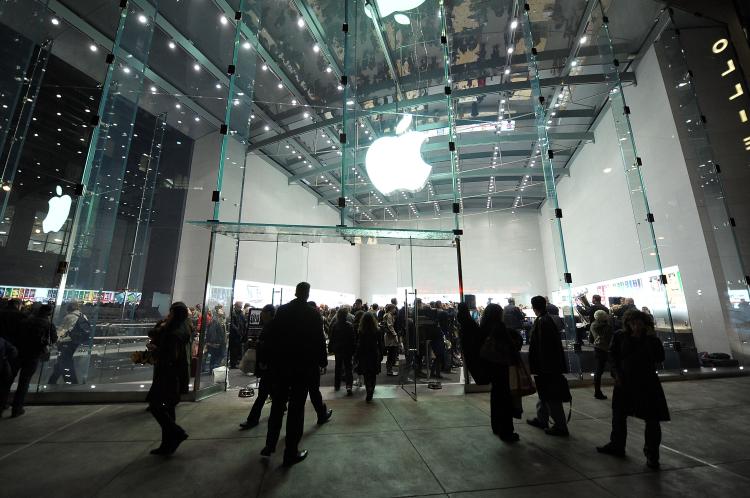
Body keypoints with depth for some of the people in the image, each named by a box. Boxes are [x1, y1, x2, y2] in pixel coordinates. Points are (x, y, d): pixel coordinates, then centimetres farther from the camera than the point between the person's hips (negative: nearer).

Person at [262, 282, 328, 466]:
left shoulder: (281, 310, -3)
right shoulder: (313, 314, -12)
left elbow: (273, 337, 1)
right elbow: (319, 340, -10)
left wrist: (272, 360, 11)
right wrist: (322, 361, 3)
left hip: (281, 365, 4)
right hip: (303, 366, -3)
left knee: (277, 405, 20)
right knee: (296, 409, 7)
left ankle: (270, 445, 32)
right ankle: (291, 452, 17)